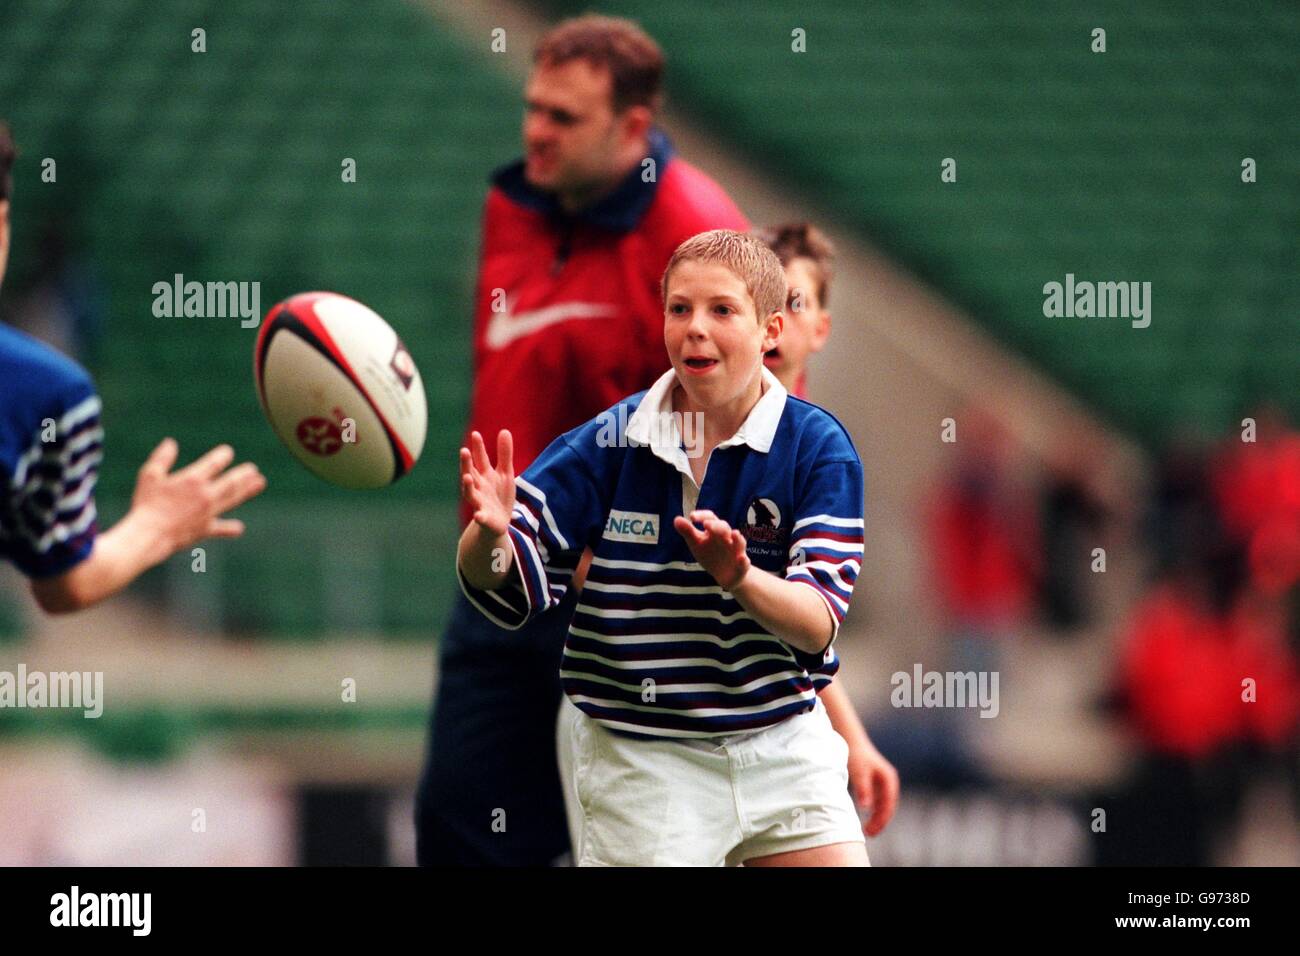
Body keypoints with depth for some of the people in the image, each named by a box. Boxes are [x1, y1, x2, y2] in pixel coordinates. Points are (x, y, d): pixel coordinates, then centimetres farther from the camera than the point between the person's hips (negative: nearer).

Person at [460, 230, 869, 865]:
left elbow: (818, 622, -16)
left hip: (783, 744, 1)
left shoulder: (817, 447, -7)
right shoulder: (612, 441, -5)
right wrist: (492, 534, -29)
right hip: (639, 760, -1)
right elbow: (506, 585, -6)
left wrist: (739, 578, -37)